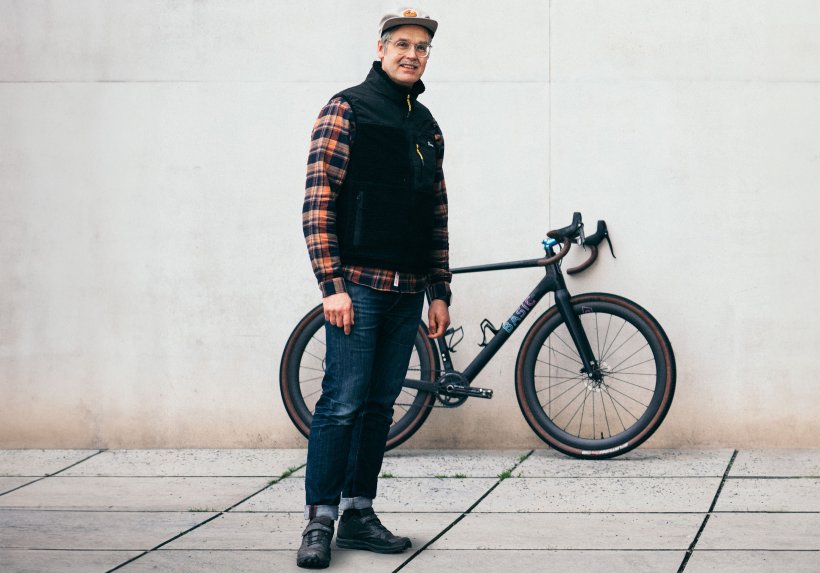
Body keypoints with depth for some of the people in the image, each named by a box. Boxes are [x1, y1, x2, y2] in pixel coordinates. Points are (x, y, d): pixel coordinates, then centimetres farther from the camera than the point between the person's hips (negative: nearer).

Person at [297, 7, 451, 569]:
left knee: (380, 407, 9)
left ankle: (359, 514, 15)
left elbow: (437, 215, 19)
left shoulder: (427, 124, 17)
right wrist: (332, 285, -16)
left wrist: (439, 292, 13)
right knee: (342, 405, -8)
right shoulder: (347, 110, -3)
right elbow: (318, 202, -9)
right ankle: (320, 522, -3)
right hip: (359, 285, -6)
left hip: (408, 291, 6)